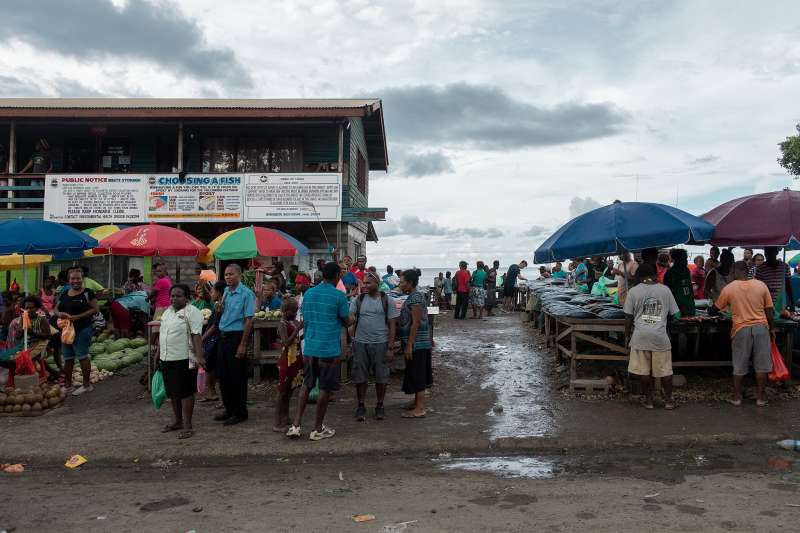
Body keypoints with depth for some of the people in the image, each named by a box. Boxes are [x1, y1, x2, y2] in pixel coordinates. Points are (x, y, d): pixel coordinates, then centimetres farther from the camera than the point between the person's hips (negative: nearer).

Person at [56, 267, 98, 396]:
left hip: (82, 330, -7)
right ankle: (67, 385, 25)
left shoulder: (87, 293, -7)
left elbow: (94, 309, -12)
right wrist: (60, 314, -6)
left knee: (82, 356, -3)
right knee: (67, 358, 13)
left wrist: (77, 317, -20)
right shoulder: (64, 294, 13)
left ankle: (87, 385, 7)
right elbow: (56, 308, 18)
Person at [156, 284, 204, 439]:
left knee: (185, 392, -3)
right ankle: (177, 421, 29)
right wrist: (158, 354, 20)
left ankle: (187, 425, 3)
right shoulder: (167, 312, 16)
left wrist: (199, 356, -25)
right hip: (166, 359, 8)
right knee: (172, 392, 15)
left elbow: (196, 336, -18)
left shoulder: (192, 312, -9)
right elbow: (161, 335, 21)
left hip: (184, 359, -8)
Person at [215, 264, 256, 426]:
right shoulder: (226, 292, 10)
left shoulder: (246, 294, -11)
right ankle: (229, 408, 26)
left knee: (237, 377, 0)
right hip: (223, 336, 7)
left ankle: (240, 412, 11)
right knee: (223, 375, 13)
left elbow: (248, 320, -14)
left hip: (236, 336, -7)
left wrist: (243, 345, -18)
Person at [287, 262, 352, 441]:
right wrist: (349, 318, 19)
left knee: (306, 385, 16)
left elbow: (304, 320, 14)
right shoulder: (339, 296, -9)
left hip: (310, 348, 5)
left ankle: (295, 426, 11)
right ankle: (318, 429, 14)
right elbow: (347, 323, -3)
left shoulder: (308, 293, 7)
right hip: (330, 350, -5)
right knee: (325, 389, 5)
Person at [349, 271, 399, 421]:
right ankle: (361, 407, 20)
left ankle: (379, 406, 22)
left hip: (380, 343, -1)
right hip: (360, 343, 2)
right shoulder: (358, 300, 6)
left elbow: (392, 325, 0)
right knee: (360, 377, 6)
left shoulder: (387, 300, 1)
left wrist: (390, 347, -5)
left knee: (381, 377, 7)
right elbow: (349, 316, 0)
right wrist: (351, 318, -26)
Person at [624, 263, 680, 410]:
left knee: (644, 371, 8)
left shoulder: (633, 292, -1)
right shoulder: (665, 290, 2)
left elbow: (628, 317, 0)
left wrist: (627, 336, 11)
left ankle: (648, 400, 15)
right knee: (665, 370, 11)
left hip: (640, 337, -1)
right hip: (660, 337, 1)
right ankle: (668, 400, 17)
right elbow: (675, 314, 8)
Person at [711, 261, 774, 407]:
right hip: (761, 328, 1)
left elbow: (716, 308, 8)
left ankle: (737, 397, 15)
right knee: (761, 365, 9)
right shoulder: (761, 285, 0)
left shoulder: (729, 288, -4)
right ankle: (761, 397, 15)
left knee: (739, 366, 8)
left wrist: (709, 312, 30)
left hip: (741, 329, -1)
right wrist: (772, 328, 13)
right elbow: (769, 310, 3)